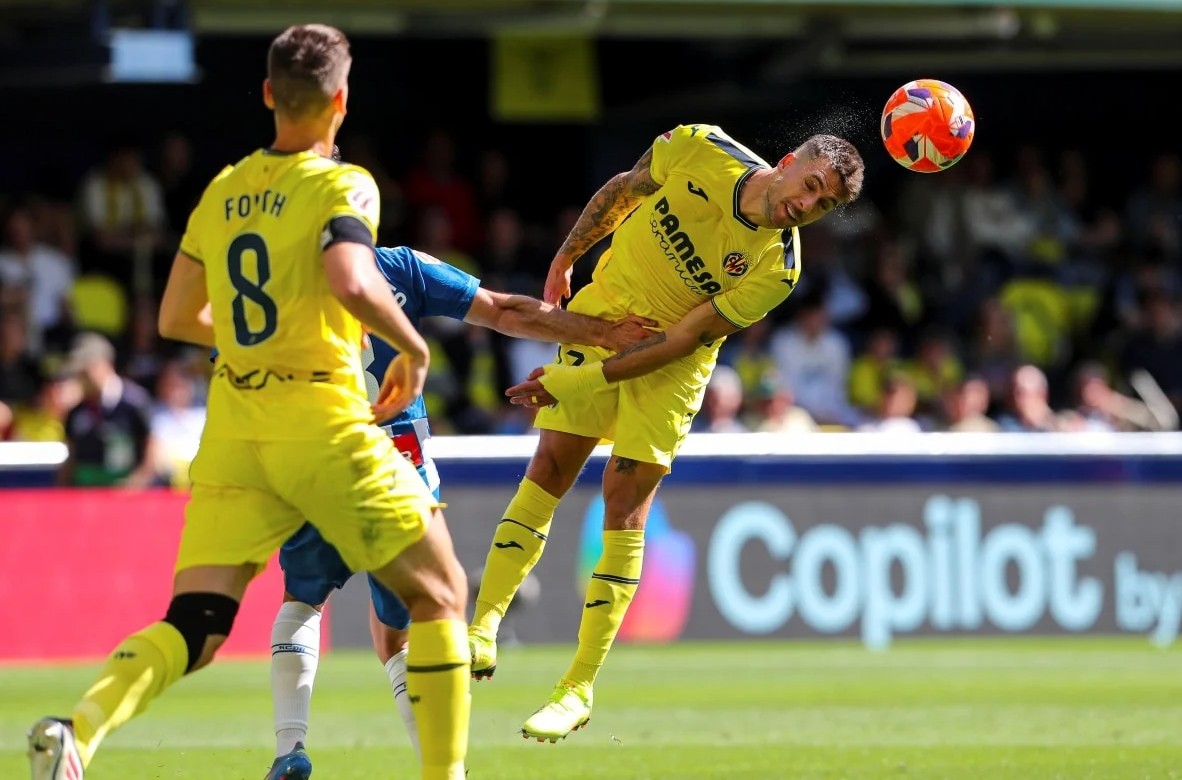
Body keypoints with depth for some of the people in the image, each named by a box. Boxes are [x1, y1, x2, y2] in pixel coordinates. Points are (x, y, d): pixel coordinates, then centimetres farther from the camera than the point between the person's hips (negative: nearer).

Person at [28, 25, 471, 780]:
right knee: (439, 592, 12)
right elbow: (352, 284, -25)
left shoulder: (221, 193, 12)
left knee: (194, 630, 0)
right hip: (324, 427, -5)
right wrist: (415, 350, -8)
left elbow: (176, 318, 18)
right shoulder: (341, 186, -7)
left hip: (234, 429, 5)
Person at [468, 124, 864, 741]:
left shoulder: (777, 268, -22)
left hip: (668, 366, -2)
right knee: (548, 469, -5)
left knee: (625, 503, -9)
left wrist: (583, 380, -24)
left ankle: (578, 691, -5)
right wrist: (564, 261, 7)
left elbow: (680, 340, -21)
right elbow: (624, 189, 4)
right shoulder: (701, 151, -17)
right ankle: (483, 632, -3)